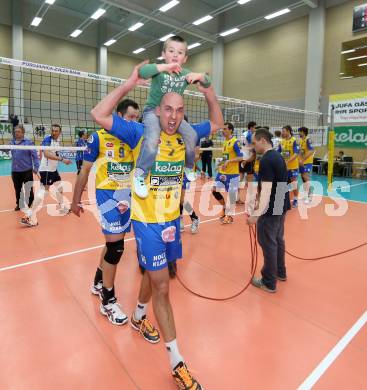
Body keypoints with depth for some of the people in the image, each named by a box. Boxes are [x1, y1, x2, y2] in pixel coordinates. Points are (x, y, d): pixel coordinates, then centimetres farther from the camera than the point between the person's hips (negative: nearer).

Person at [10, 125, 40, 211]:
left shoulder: (28, 142, -7)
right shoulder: (12, 142, 7)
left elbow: (35, 155, -9)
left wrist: (36, 167, -12)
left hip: (27, 171, -4)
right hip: (15, 171, 5)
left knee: (29, 189, 2)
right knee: (17, 189, 16)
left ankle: (30, 205, 17)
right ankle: (19, 204, 34)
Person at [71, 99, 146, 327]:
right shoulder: (99, 137, -7)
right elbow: (85, 170, -1)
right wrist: (76, 200, 1)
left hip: (129, 195, 5)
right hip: (107, 194, -5)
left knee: (114, 242, 15)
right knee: (116, 245, -8)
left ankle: (99, 282, 40)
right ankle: (108, 301, 11)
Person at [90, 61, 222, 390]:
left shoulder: (185, 136, 3)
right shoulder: (141, 134, -11)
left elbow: (217, 123, 16)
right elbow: (99, 115, -15)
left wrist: (208, 91, 4)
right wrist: (130, 84, -17)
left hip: (173, 220, 6)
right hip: (148, 222, -5)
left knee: (154, 275, 23)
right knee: (162, 288, 0)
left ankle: (139, 315, 53)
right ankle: (178, 364, 16)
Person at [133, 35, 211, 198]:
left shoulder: (186, 73, 1)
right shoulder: (160, 70, -11)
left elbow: (207, 83, 4)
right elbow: (142, 72, -31)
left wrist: (199, 76, -20)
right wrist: (165, 66, -37)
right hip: (153, 110, -5)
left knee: (192, 136, -8)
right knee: (152, 138, -32)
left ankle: (188, 167, 17)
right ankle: (140, 175, -19)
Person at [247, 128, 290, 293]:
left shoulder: (266, 160, -20)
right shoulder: (278, 156, 10)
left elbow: (267, 190, -26)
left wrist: (256, 214, -30)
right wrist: (259, 203, 25)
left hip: (271, 209, -10)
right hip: (281, 207, 10)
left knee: (268, 244, 1)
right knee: (278, 240, 21)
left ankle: (269, 282, 13)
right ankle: (280, 272, 36)